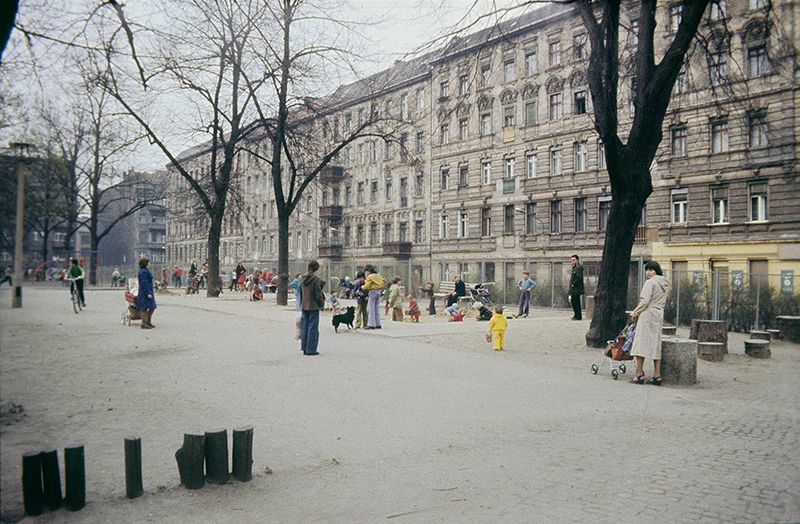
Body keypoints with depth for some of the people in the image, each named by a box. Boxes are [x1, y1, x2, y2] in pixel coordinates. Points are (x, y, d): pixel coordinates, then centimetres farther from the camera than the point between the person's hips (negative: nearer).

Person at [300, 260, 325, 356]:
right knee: (313, 328, -1)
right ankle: (311, 349, 1)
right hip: (314, 306, -7)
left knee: (304, 327, 13)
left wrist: (302, 304, 18)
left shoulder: (303, 279, 6)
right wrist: (322, 304, 0)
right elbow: (318, 295, -14)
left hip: (304, 307, 7)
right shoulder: (316, 280, -14)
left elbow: (300, 293, 12)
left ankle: (304, 348, 19)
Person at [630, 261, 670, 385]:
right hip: (659, 315, 8)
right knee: (656, 344, 9)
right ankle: (657, 376, 8)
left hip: (648, 314, -8)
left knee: (641, 342, -4)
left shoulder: (650, 283, -11)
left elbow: (645, 301, -17)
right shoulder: (665, 284, 16)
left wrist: (635, 312, -4)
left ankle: (640, 374, -6)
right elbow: (662, 302, 18)